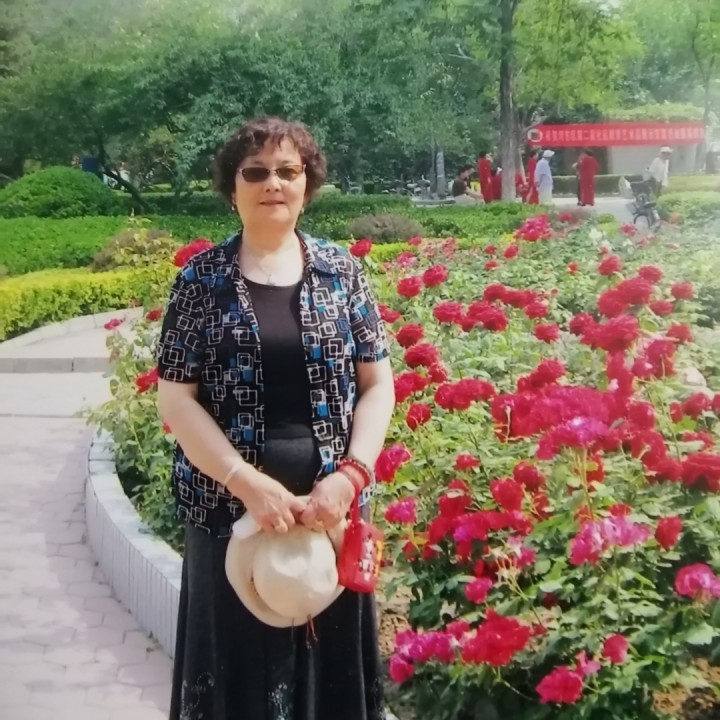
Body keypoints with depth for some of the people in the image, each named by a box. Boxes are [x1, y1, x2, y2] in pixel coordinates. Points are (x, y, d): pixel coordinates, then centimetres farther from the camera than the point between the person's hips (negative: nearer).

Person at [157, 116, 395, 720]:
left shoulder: (341, 271, 4)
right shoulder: (202, 279, 0)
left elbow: (378, 383, 4)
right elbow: (176, 399, -4)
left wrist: (351, 474, -11)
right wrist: (247, 482, -14)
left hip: (329, 503, 1)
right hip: (231, 506, -1)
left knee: (331, 657, 11)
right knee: (239, 661, 9)